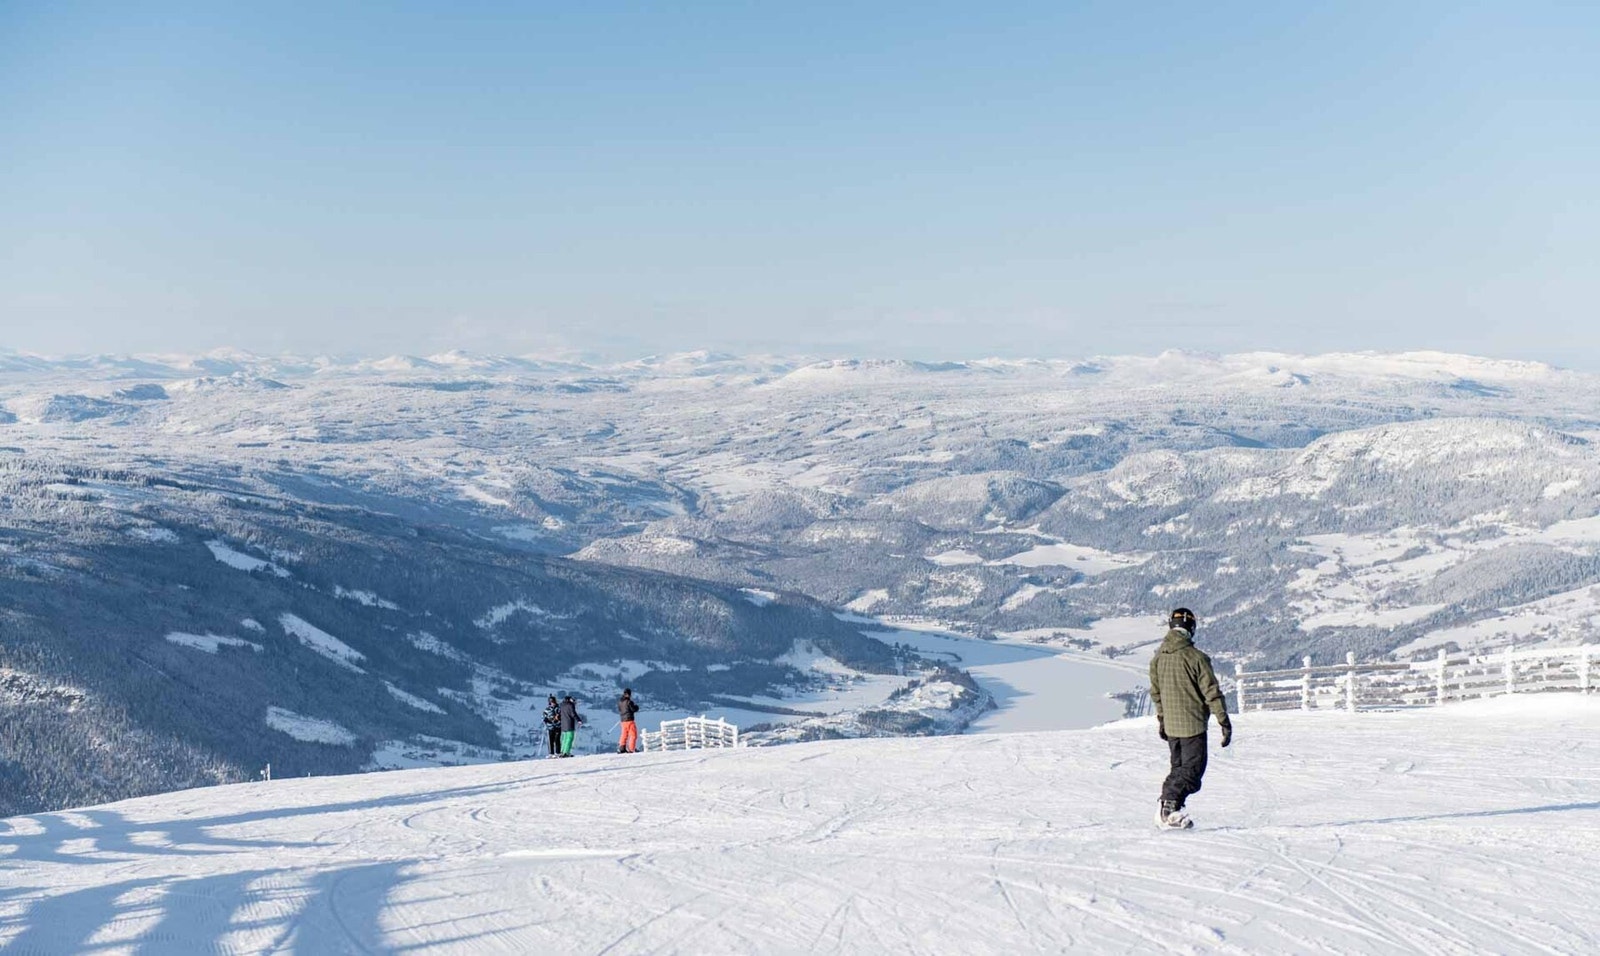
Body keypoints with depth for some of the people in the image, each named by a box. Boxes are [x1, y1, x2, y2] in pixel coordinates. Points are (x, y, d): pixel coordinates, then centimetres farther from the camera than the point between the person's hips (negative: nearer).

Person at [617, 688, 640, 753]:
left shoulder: (619, 702, 7)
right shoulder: (629, 701, -14)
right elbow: (634, 709, -12)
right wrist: (636, 706, 8)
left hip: (623, 720, 7)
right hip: (629, 720, -7)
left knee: (624, 734, 15)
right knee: (633, 734, 1)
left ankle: (621, 748, 10)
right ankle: (631, 748, -3)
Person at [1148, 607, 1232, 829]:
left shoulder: (1158, 658, 2)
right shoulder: (1196, 657, -16)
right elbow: (1212, 693, -13)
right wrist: (1224, 722, -6)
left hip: (1171, 726, 6)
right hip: (1192, 725, -6)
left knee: (1178, 768, 18)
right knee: (1192, 770, 0)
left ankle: (1167, 810, 10)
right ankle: (1170, 806, -16)